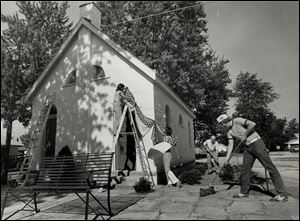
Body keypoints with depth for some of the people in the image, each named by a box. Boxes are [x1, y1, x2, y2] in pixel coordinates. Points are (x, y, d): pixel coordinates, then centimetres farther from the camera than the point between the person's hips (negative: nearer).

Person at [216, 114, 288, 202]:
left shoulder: (237, 120, -14)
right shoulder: (229, 131, 8)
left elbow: (252, 124, -26)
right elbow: (230, 145, 8)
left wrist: (245, 135, -15)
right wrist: (227, 158, 1)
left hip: (257, 143, -8)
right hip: (248, 147, 8)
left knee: (270, 167, -6)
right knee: (245, 169, 7)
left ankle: (282, 194, -3)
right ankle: (244, 192, 19)